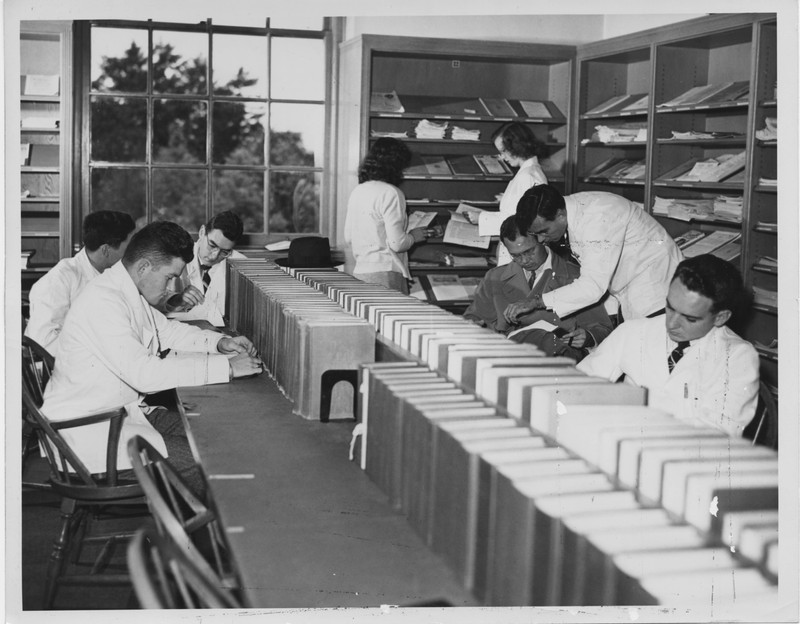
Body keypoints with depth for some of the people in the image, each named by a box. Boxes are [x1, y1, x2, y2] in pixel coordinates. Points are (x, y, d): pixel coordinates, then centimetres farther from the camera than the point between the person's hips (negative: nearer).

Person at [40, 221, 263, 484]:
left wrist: (218, 342, 4)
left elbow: (165, 330, 23)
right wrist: (226, 367, -29)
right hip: (85, 431, -10)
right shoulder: (103, 301, -24)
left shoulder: (131, 292, 7)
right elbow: (143, 372, -32)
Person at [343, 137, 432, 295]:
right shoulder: (391, 194, -12)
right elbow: (397, 243, -15)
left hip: (359, 271, 8)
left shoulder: (357, 191, 11)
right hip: (384, 274, -8)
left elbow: (348, 237, 17)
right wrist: (413, 236, 3)